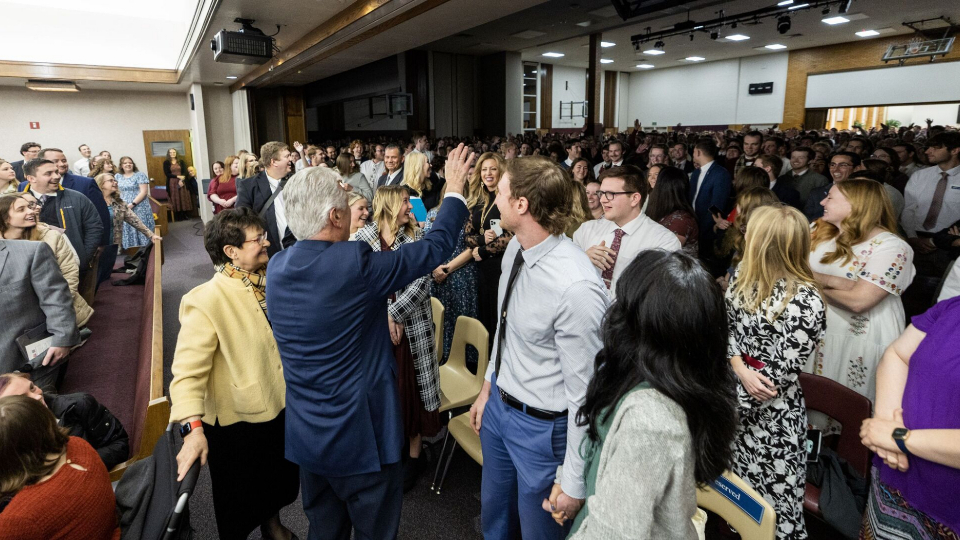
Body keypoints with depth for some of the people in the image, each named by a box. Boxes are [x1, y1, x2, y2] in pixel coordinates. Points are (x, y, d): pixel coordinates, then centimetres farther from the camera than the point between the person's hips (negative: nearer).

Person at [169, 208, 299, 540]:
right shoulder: (208, 300, -24)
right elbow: (189, 367, -27)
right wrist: (193, 426, -36)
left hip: (282, 407, 6)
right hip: (237, 423, -6)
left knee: (280, 483, 28)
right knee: (239, 504, 17)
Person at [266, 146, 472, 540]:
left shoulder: (276, 267, -5)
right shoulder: (354, 263, -26)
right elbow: (435, 248, -16)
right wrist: (455, 189, -3)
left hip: (305, 434, 7)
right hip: (361, 436, -6)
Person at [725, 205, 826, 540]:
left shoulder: (805, 302, -18)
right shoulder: (743, 274, -8)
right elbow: (725, 326, -2)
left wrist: (726, 407, -18)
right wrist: (740, 369, -14)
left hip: (771, 412, -4)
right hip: (731, 385, 4)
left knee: (771, 491, 15)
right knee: (730, 482, 19)